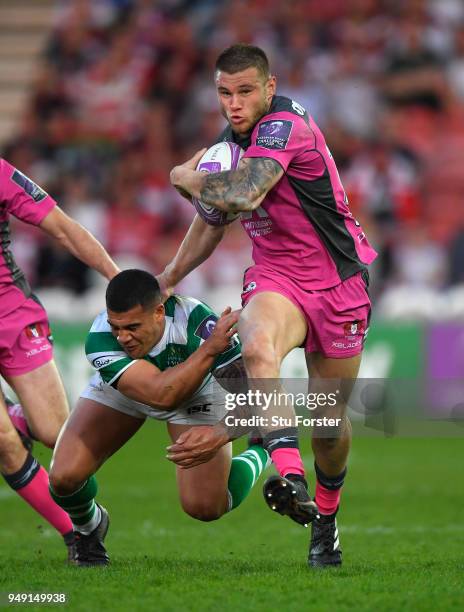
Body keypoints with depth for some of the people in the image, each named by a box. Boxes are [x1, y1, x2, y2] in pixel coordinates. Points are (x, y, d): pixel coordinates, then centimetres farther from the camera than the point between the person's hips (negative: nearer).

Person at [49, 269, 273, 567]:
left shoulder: (198, 322, -40)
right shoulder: (100, 340, -39)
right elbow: (160, 394, -49)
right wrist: (209, 349, -54)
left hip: (197, 396, -1)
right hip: (119, 392, 1)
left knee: (204, 507, -12)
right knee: (64, 477, -17)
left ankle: (262, 456, 21)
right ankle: (89, 528, 22)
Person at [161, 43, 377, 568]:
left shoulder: (285, 125, -19)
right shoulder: (229, 140, 7)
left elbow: (242, 195, -35)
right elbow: (213, 219, 25)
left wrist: (186, 177, -16)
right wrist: (167, 280, 26)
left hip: (336, 283, -4)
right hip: (275, 280, 4)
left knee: (330, 416, 5)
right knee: (258, 348, -33)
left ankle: (326, 522, 31)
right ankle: (286, 474, -48)